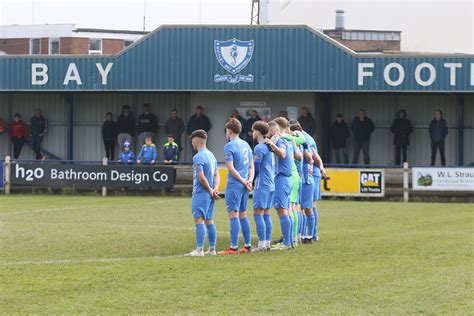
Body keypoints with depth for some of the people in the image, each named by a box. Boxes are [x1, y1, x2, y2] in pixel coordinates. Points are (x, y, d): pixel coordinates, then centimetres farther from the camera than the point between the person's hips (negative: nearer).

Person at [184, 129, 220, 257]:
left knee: (199, 220, -9)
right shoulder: (211, 155, 15)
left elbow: (201, 177, -19)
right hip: (209, 194, 9)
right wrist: (215, 189, 2)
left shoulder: (198, 157, -14)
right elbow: (216, 175, 14)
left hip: (200, 193, -9)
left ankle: (199, 250, -14)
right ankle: (212, 249, 14)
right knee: (209, 220, 12)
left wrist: (210, 190, -9)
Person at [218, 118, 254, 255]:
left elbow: (230, 168, -17)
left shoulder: (229, 146, -10)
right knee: (243, 215, 14)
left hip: (234, 185, -8)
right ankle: (247, 245, 16)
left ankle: (234, 247, -10)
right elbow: (251, 166, 14)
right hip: (244, 186, 8)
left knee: (233, 215, -8)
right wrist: (249, 180, 2)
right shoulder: (246, 145, 14)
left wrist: (243, 181, -11)